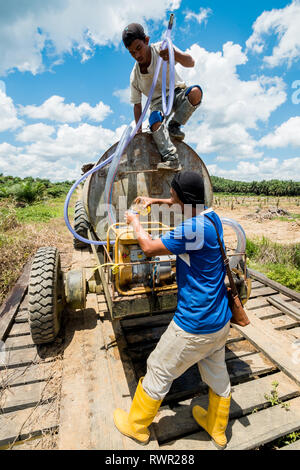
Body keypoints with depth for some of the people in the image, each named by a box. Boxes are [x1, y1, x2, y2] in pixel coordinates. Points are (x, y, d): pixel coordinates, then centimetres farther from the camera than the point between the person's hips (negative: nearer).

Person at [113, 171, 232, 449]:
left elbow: (149, 247, -17)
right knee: (217, 375, 27)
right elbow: (186, 205, 22)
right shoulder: (212, 217, 0)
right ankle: (217, 431, 53)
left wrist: (134, 221, 1)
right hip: (221, 322, 9)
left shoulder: (194, 228, -27)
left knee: (158, 373, 15)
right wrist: (155, 201, 18)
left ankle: (136, 426, 41)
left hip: (194, 326, -8)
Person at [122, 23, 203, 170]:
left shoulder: (162, 49, -11)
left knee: (196, 92, -32)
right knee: (155, 121, -35)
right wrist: (139, 130, -5)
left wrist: (174, 54, -44)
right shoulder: (134, 76, -5)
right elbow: (137, 105, 1)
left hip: (176, 93, 0)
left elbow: (190, 63, -23)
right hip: (158, 102, 1)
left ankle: (173, 126, -14)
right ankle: (171, 158, -39)